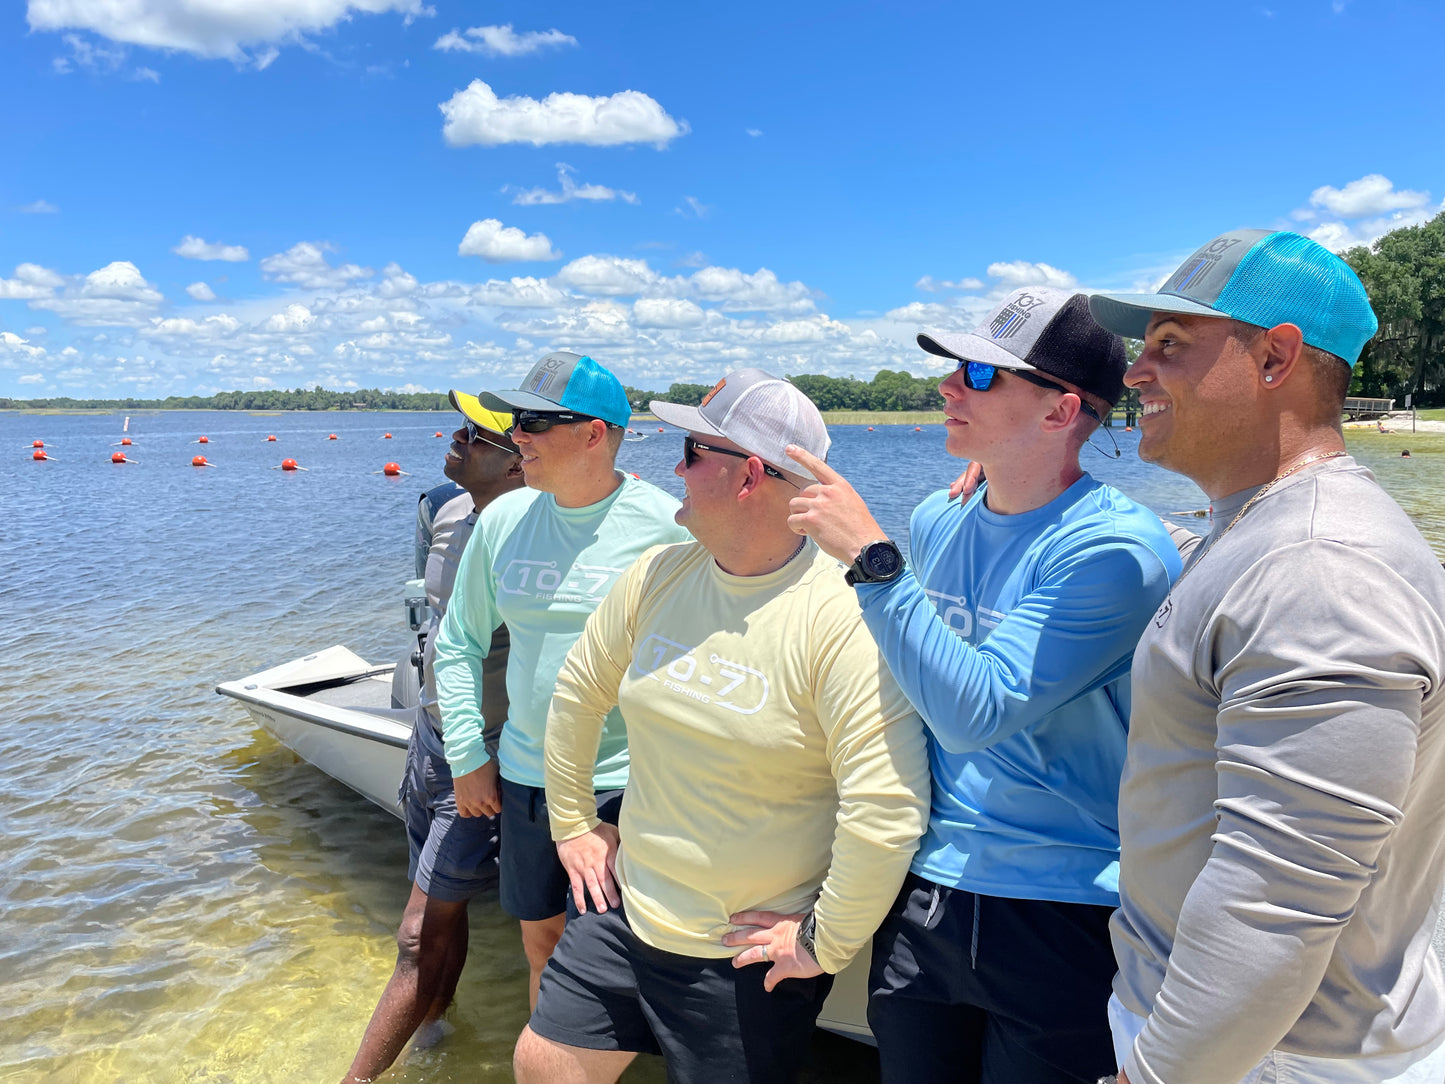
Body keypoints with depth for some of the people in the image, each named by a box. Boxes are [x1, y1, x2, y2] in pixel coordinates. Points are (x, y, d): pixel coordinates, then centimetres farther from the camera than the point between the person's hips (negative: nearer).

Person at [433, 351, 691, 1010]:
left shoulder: (667, 526, -13)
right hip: (526, 779, 5)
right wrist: (467, 758, 8)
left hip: (629, 785, -5)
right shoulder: (503, 520, 1)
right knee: (541, 940, 20)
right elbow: (458, 641, 11)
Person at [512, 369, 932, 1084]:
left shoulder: (840, 618, -24)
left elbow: (888, 808, -27)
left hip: (750, 955, -5)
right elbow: (581, 688, 11)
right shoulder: (658, 574, -4)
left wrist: (825, 943, -17)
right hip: (624, 911, 6)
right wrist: (571, 821, 14)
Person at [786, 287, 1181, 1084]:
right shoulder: (934, 522, 2)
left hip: (1061, 924, -5)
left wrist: (869, 557, -26)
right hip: (922, 896, 6)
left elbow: (976, 711, -27)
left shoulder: (1116, 548, -19)